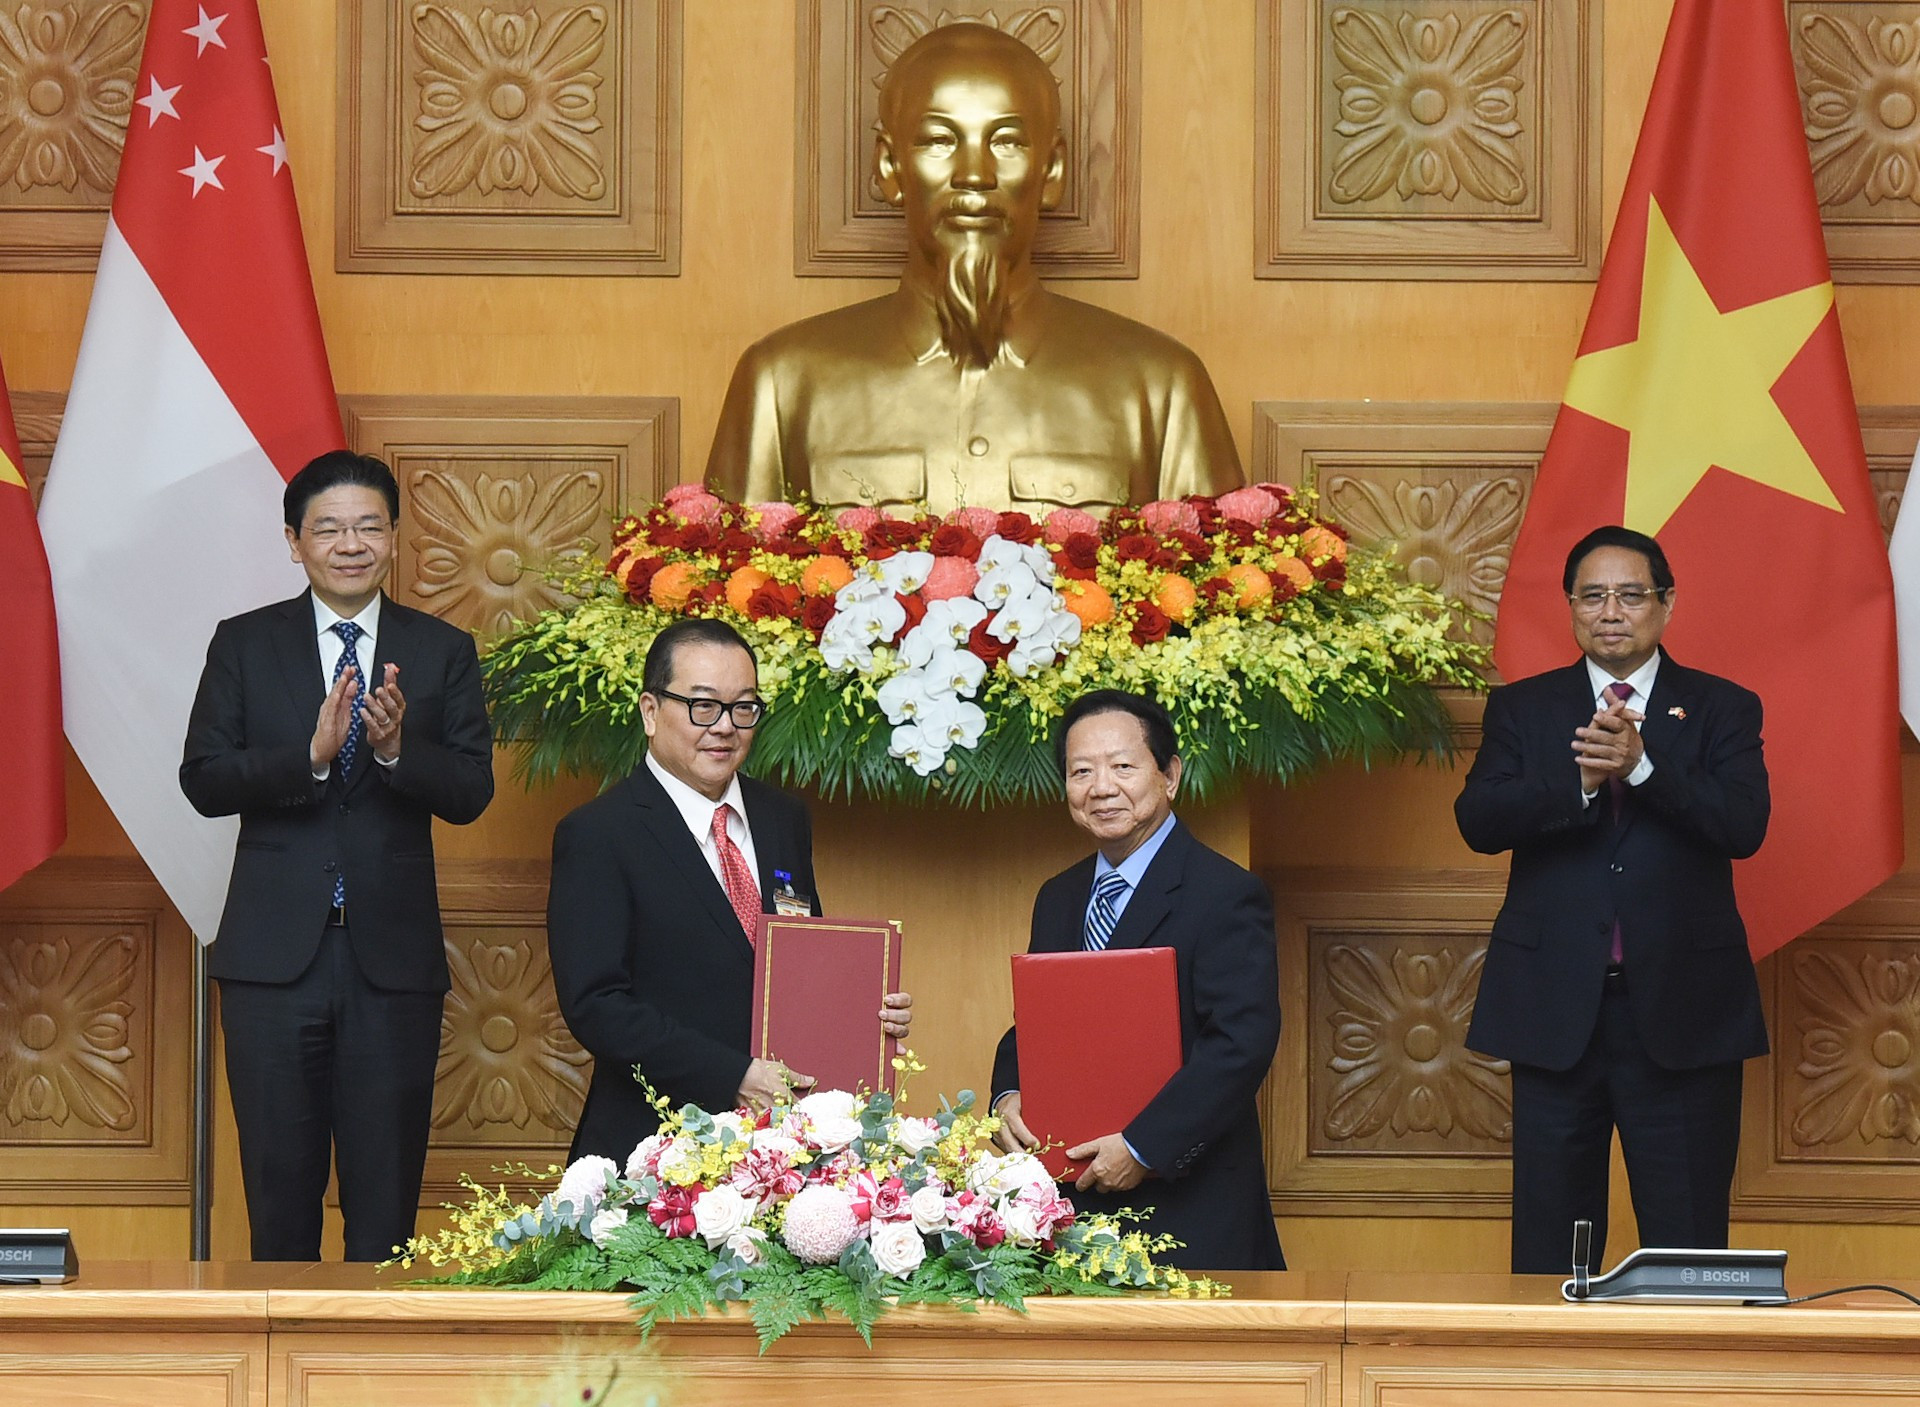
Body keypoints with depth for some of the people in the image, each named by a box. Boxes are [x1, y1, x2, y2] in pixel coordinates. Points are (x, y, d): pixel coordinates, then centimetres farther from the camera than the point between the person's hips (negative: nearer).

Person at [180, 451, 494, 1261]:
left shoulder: (443, 652, 7)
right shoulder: (244, 645, 6)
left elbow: (471, 793, -2)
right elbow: (202, 781, -5)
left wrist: (396, 746, -21)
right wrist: (310, 754, -20)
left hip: (394, 957, 0)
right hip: (274, 955, 0)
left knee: (386, 1201, 2)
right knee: (280, 1192, 5)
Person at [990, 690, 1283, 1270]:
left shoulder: (1227, 896, -10)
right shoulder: (1058, 900, 16)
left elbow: (1243, 1043, -18)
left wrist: (1141, 1147, -22)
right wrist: (1009, 1097, -3)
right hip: (1073, 1200, 6)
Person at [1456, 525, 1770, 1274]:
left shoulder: (1721, 708, 5)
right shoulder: (1522, 708, 8)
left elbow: (1744, 825, -11)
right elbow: (1477, 820, -7)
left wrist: (1641, 764, -22)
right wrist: (1580, 780, -21)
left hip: (1681, 1009, -1)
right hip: (1556, 1008, 1)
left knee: (1687, 1239, 1)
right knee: (1549, 1238, 6)